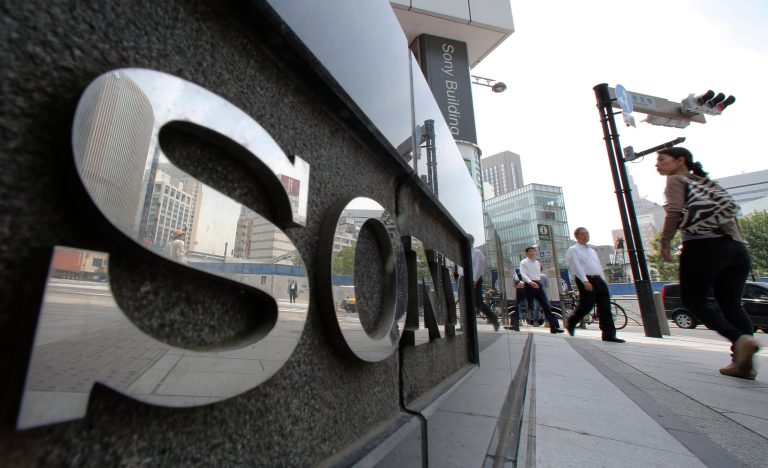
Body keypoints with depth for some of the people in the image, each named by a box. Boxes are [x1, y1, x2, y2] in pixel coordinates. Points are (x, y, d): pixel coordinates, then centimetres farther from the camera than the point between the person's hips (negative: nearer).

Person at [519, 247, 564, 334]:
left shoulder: (537, 263, 19)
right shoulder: (523, 262, -1)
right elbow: (523, 274, -15)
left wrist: (539, 283, 18)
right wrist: (530, 282, -31)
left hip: (539, 284, 5)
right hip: (529, 285, -5)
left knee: (546, 306, -2)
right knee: (528, 306, 1)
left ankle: (554, 326, -3)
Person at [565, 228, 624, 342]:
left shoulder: (592, 250, 24)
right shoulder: (573, 250, 0)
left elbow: (599, 266, 22)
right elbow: (577, 266, -13)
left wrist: (603, 281, 13)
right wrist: (585, 281, -23)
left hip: (598, 279, 7)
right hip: (585, 280, -7)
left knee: (605, 307, 1)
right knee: (586, 306, -8)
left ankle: (609, 334, 5)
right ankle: (570, 323, 14)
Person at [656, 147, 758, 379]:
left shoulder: (676, 180, 4)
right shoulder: (707, 182, 26)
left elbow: (675, 211, -11)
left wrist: (665, 242, -6)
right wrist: (737, 244, 24)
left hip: (703, 247, -7)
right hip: (737, 248, 8)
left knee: (693, 300, 2)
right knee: (732, 305, 7)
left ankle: (740, 338, -18)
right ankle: (743, 363, 1)